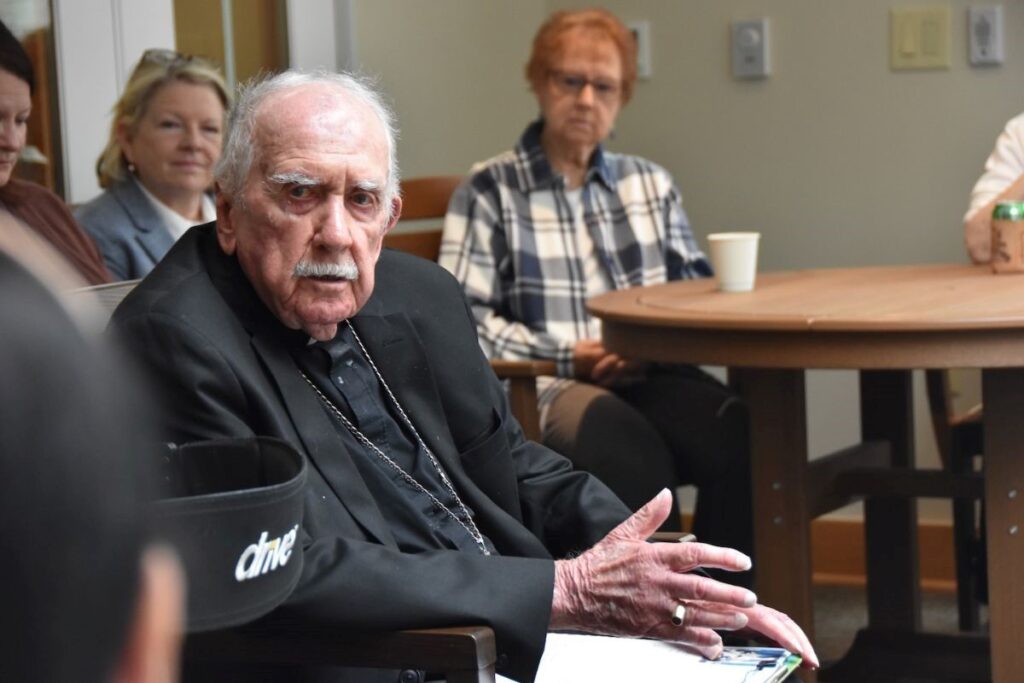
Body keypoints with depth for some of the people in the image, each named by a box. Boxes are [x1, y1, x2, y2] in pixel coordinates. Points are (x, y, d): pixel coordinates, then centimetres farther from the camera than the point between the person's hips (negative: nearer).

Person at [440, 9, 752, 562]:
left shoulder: (651, 183, 21)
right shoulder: (489, 190, 6)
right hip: (541, 386, -4)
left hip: (649, 377, 4)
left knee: (740, 439, -29)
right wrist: (564, 357, -12)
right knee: (634, 456, -37)